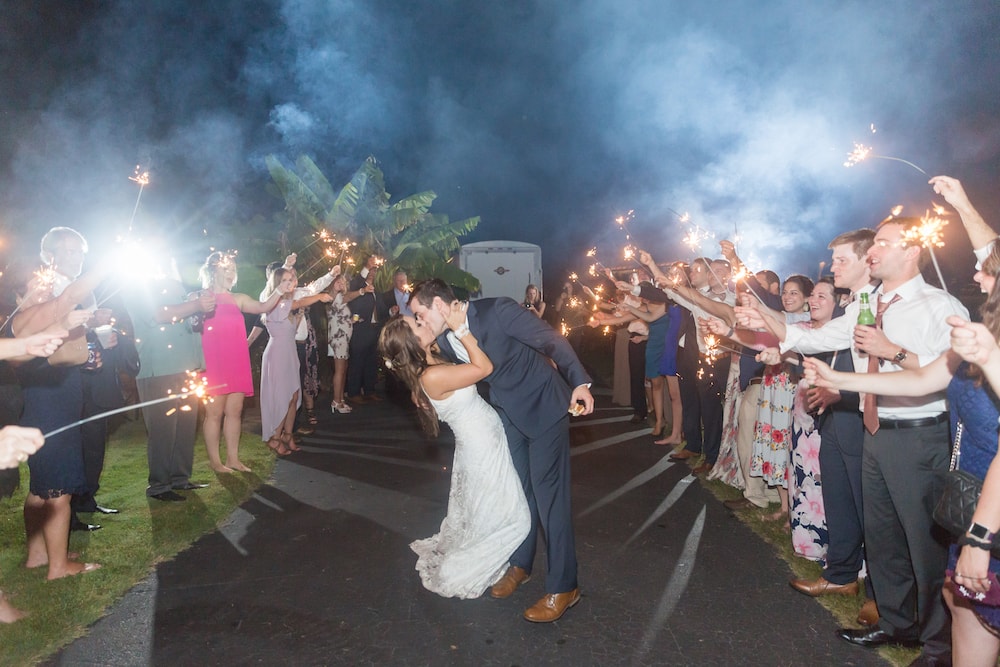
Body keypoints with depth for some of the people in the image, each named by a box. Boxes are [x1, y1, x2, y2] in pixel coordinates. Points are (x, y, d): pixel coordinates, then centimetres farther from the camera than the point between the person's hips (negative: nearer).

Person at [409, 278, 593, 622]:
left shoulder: (497, 310, -24)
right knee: (517, 488, 16)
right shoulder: (444, 342, -4)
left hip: (543, 406, -7)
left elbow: (551, 339, -21)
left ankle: (563, 587, 8)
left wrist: (579, 382, -27)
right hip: (508, 413, 7)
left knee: (548, 493, -4)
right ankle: (520, 564, 37)